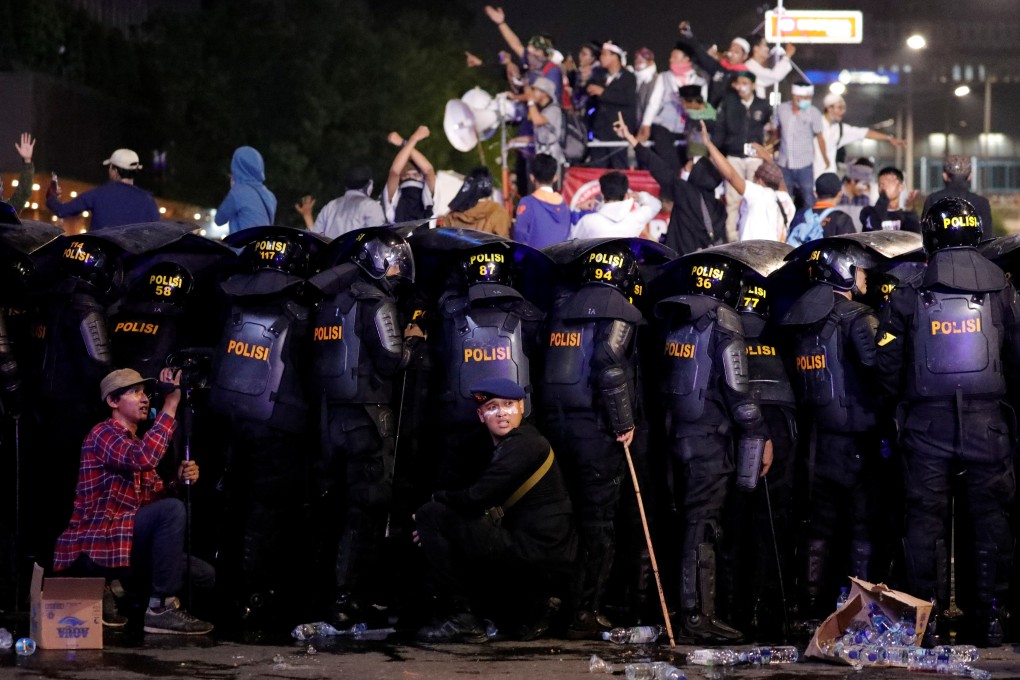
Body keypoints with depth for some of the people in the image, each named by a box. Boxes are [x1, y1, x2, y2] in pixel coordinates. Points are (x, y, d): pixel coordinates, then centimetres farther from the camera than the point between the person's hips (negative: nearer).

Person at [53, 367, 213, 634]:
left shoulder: (136, 442, 21)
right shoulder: (103, 434, -9)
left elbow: (153, 498, 14)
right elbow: (143, 458, -30)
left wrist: (179, 480, -7)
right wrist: (170, 407, -26)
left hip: (125, 541, 9)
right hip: (95, 546, -9)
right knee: (172, 509, -27)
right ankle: (162, 608, -25)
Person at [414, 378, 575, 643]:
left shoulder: (525, 445, -13)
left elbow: (477, 497, -19)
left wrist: (438, 497, -1)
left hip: (536, 552, -10)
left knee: (432, 515, -8)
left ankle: (461, 619, -6)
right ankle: (537, 601, 16)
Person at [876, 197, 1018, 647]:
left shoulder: (908, 296, 0)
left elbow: (888, 366, 1)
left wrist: (902, 406, 17)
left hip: (927, 422, 0)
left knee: (926, 517, 5)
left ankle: (928, 617, 3)